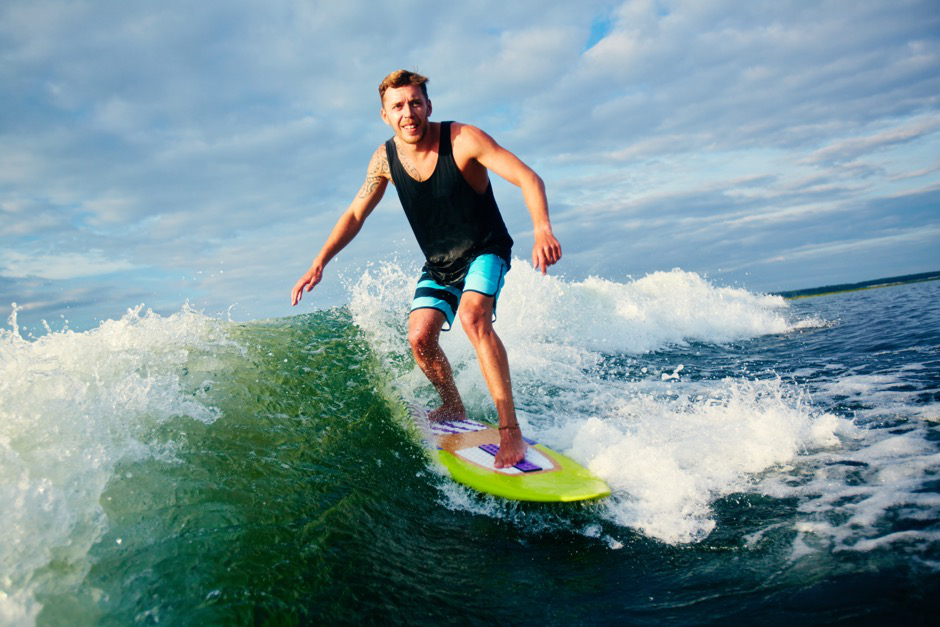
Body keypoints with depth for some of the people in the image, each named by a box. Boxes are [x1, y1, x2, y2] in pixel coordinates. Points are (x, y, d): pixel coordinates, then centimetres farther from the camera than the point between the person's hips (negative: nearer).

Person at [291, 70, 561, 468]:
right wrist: (319, 263, -5)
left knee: (472, 316, -31)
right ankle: (454, 410, 17)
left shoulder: (463, 140, -22)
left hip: (485, 251, -5)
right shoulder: (385, 159, -7)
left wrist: (542, 230, -46)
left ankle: (510, 428, -26)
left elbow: (528, 179, -28)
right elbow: (355, 214, 4)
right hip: (439, 264, 5)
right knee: (420, 337, -12)